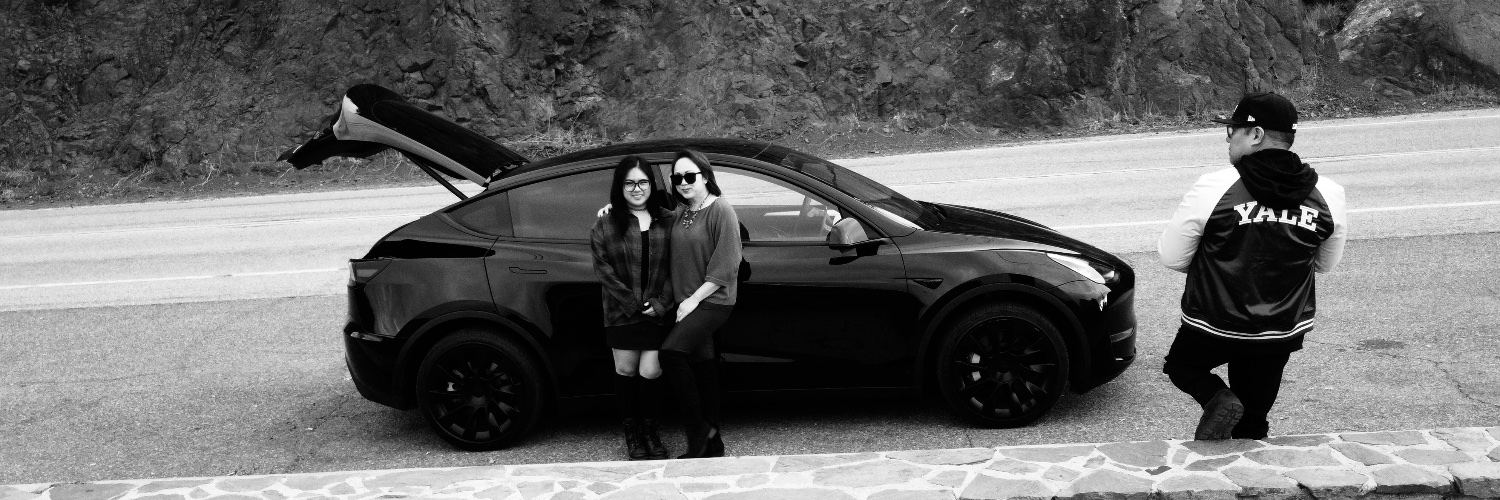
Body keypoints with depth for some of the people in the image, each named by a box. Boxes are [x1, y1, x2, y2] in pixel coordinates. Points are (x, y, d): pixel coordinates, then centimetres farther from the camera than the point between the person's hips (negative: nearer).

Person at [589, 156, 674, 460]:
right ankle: (631, 433, 24)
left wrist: (660, 304, -10)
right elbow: (603, 270, -5)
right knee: (626, 371, 8)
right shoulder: (605, 225, -1)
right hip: (621, 312, 0)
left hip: (657, 312, 0)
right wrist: (634, 304, -11)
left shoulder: (667, 222, 3)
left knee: (650, 373, -2)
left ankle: (650, 432, 18)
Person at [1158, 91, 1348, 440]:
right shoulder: (1328, 195, -6)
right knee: (1251, 427, 20)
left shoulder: (1213, 188, -18)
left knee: (1181, 364, 26)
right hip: (1283, 333, 4)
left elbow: (1171, 258, -9)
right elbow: (1326, 264, 10)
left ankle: (1218, 399, -1)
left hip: (1212, 328, -3)